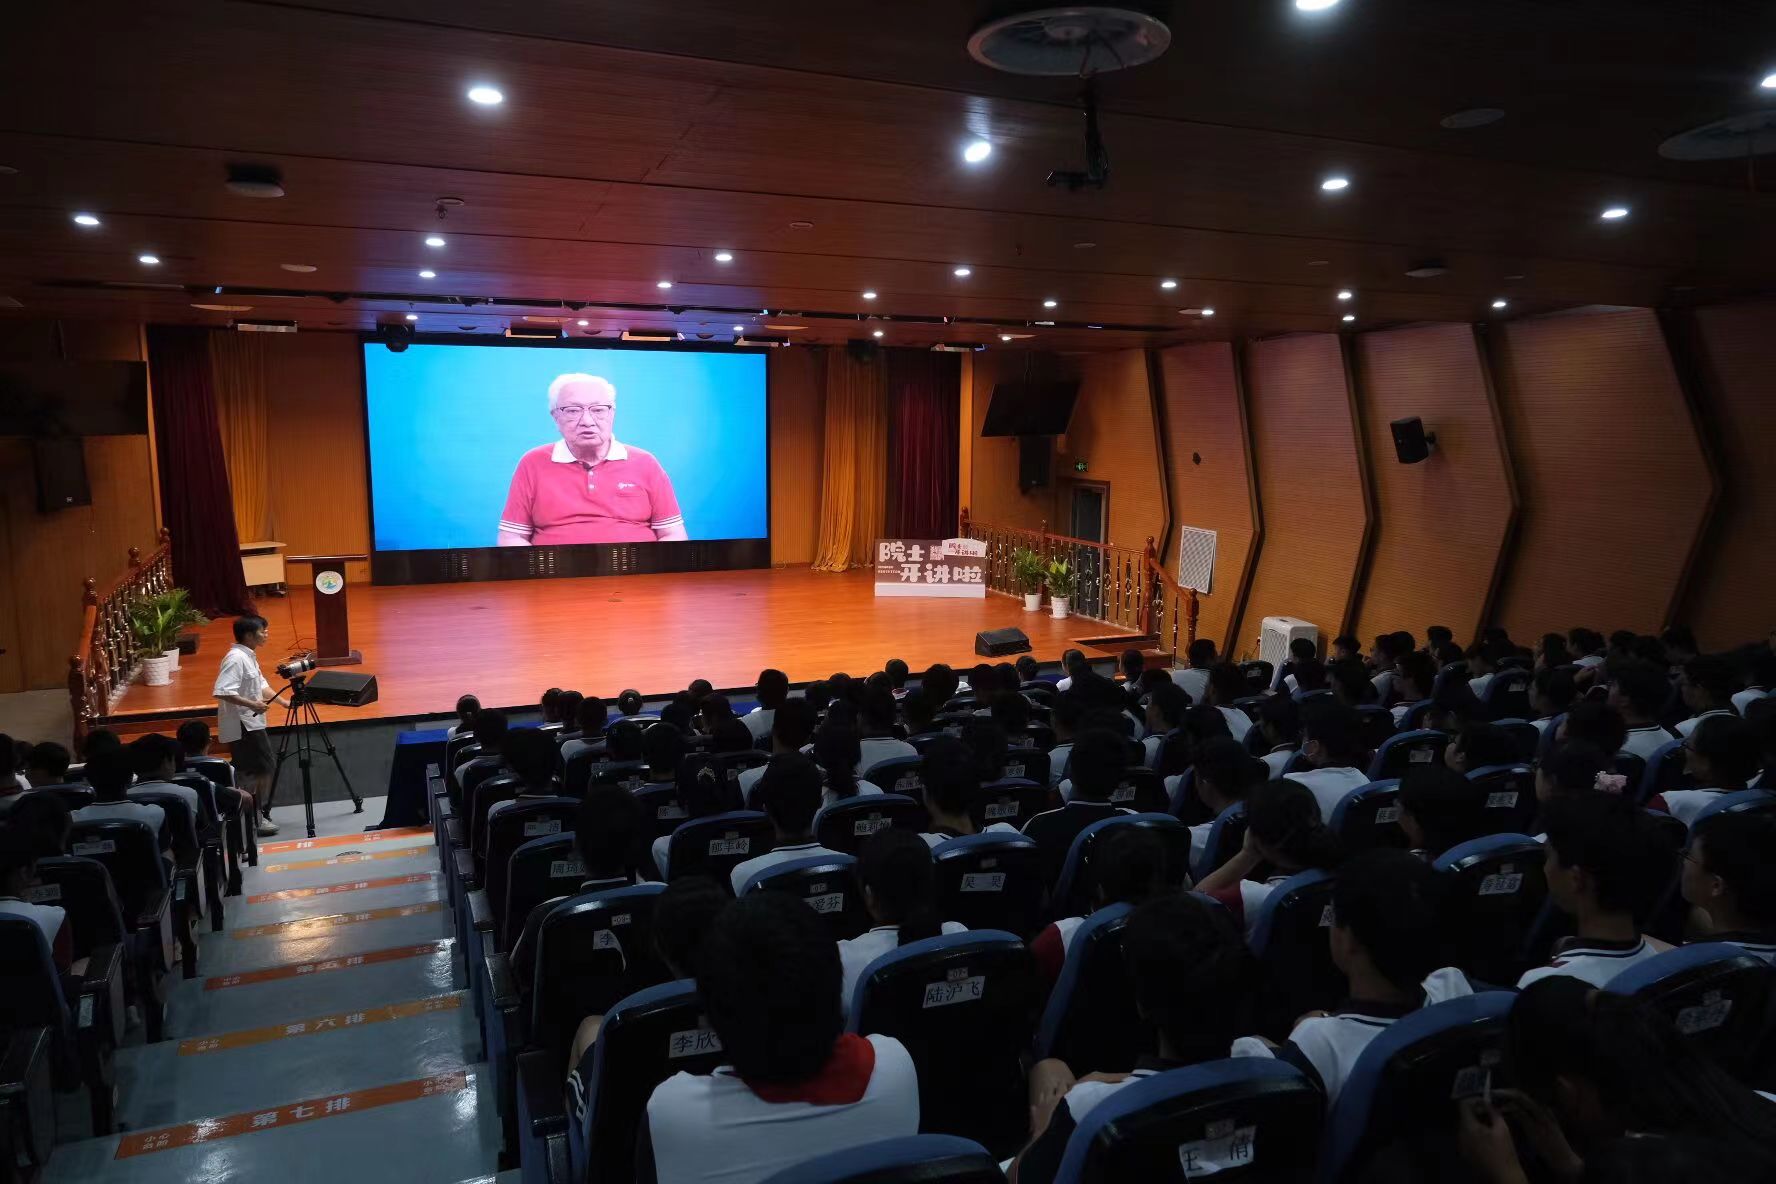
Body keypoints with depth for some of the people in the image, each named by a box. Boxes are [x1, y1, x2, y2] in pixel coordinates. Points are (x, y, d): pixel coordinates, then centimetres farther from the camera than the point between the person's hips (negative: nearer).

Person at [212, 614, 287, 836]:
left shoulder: (249, 657, 12)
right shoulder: (236, 658, -18)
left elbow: (261, 686, 20)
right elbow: (222, 692, -26)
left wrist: (283, 702, 15)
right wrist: (252, 704, -27)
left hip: (249, 723, 10)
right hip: (243, 725, -10)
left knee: (247, 772, 14)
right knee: (265, 768, -6)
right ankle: (258, 816, 1)